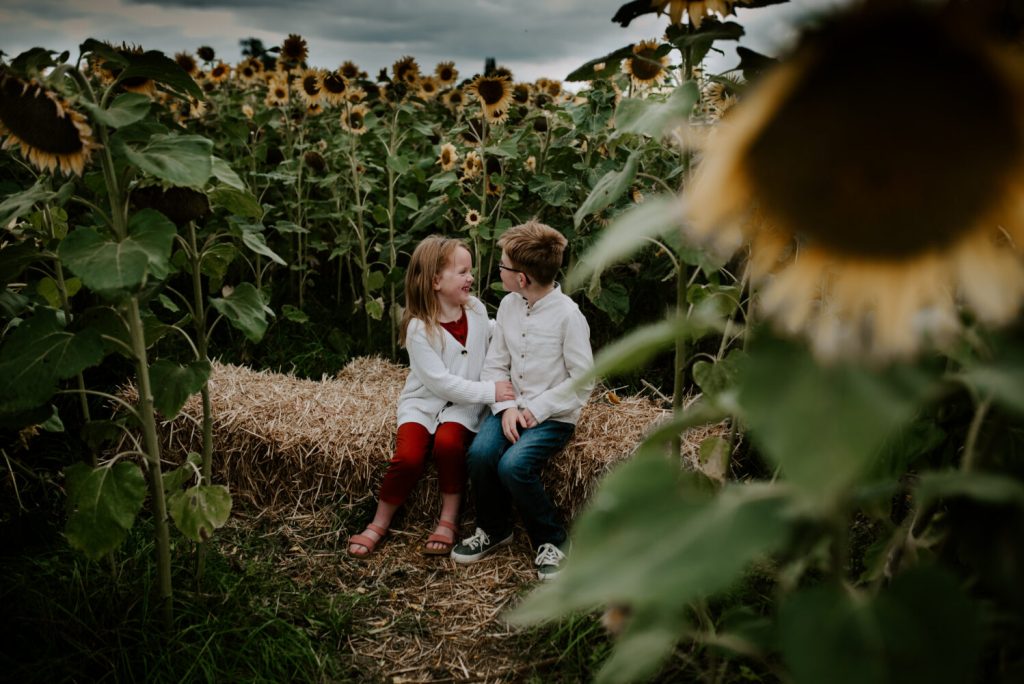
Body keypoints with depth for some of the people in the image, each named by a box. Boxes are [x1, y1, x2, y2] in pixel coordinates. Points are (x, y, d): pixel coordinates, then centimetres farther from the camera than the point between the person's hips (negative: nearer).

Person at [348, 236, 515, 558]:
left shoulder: (476, 309, 0)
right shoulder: (419, 328, -15)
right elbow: (441, 383, -18)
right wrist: (489, 391, -23)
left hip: (463, 404, 2)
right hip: (423, 402, -2)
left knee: (448, 442, -29)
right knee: (408, 456, -25)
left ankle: (448, 520, -10)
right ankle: (379, 525, 0)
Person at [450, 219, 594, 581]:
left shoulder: (568, 314, -14)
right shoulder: (508, 305, 4)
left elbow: (582, 380, -11)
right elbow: (495, 365, 7)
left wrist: (537, 410, -14)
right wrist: (507, 408, -9)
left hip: (554, 415, -5)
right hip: (511, 407, 5)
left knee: (513, 465, -28)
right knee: (480, 452, -22)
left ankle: (552, 540, -2)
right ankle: (493, 529, 6)